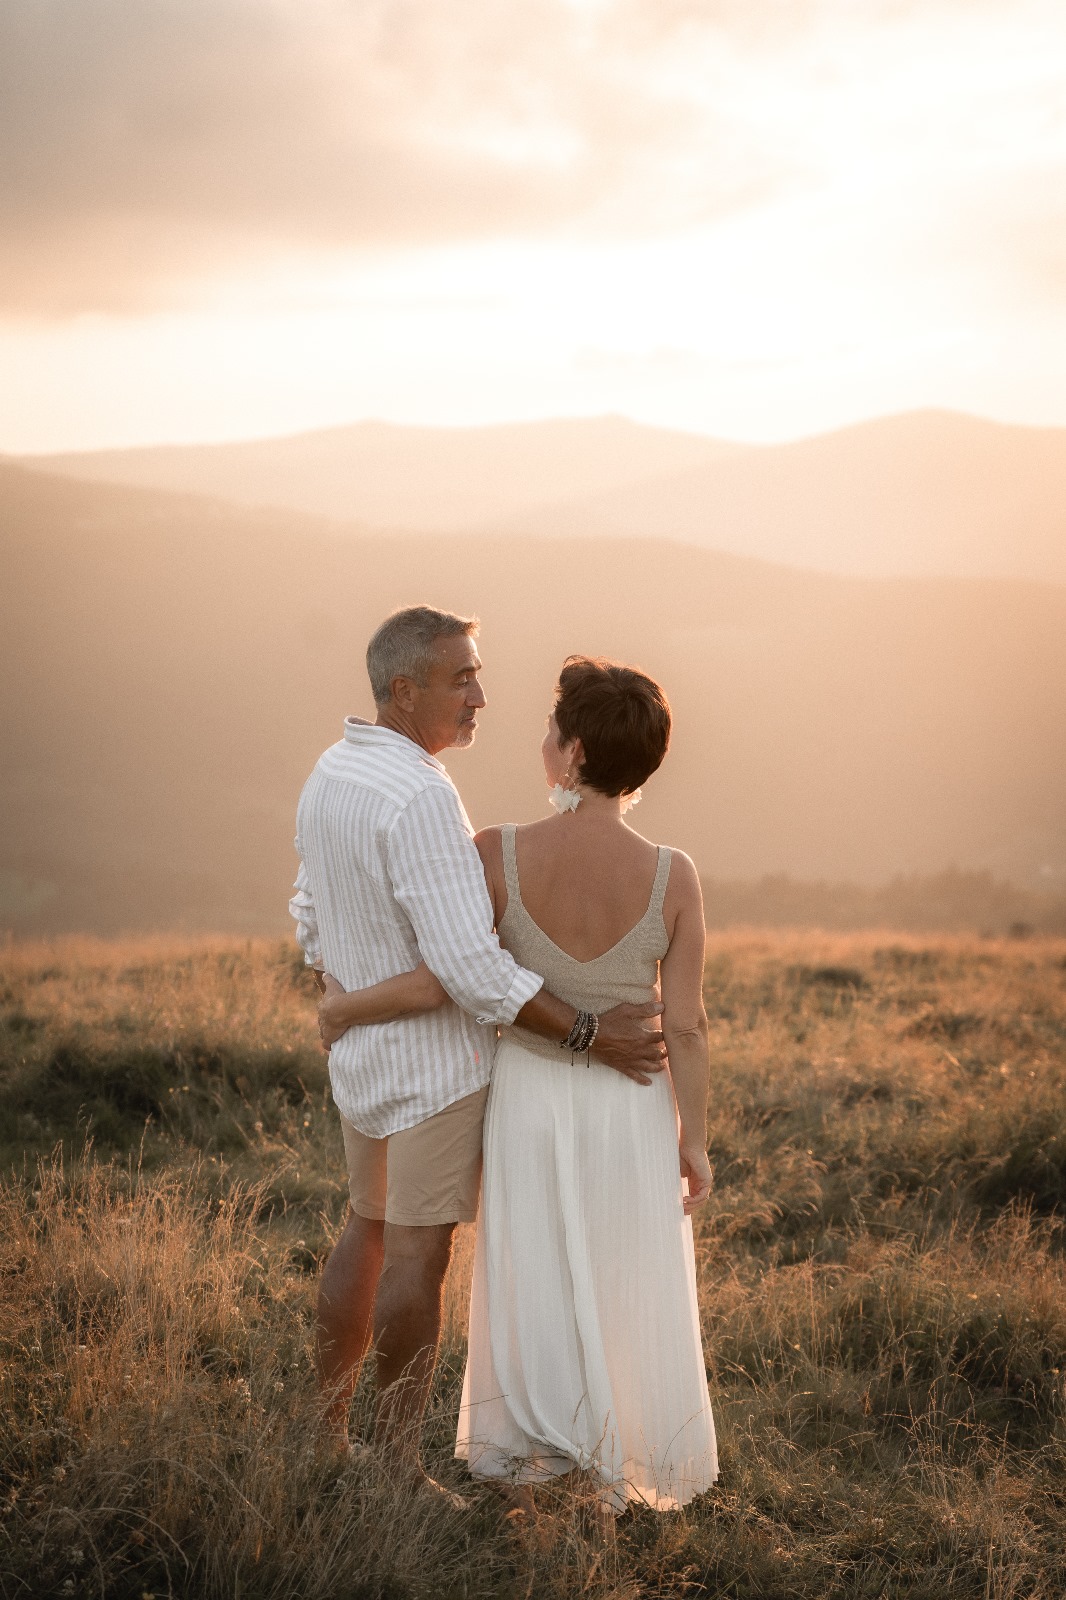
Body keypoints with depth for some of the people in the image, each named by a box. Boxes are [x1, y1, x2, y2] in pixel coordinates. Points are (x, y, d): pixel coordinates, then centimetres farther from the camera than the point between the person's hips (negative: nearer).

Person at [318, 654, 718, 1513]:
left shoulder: (500, 855, -21)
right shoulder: (672, 877, -19)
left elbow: (436, 982, -18)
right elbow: (686, 1026, -15)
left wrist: (347, 1007, 1)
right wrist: (696, 1140, -2)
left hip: (528, 1099, 0)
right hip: (629, 1110, 0)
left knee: (530, 1279, 19)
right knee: (627, 1290, 16)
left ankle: (527, 1448, 30)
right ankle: (625, 1468, 27)